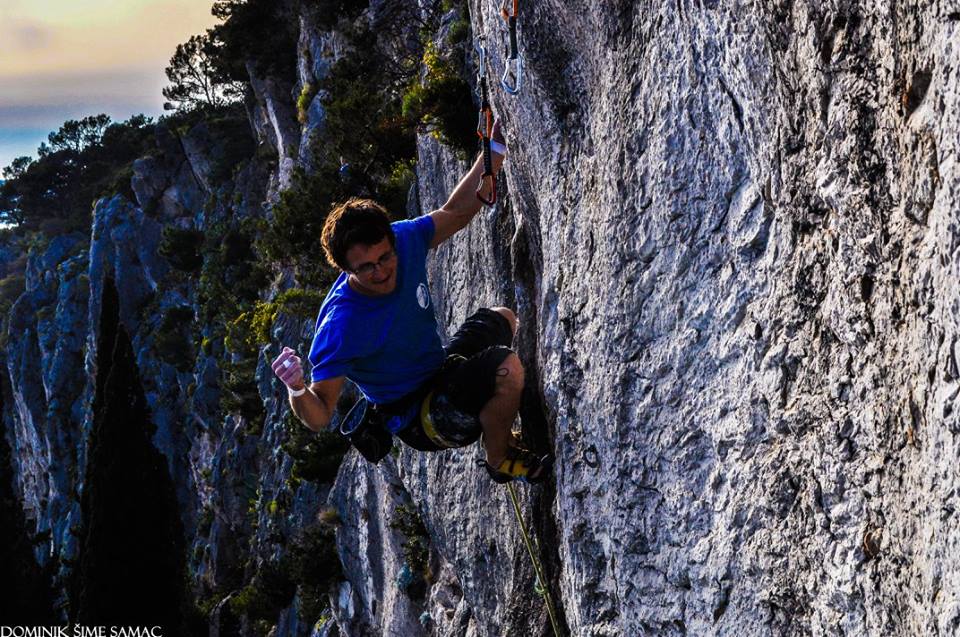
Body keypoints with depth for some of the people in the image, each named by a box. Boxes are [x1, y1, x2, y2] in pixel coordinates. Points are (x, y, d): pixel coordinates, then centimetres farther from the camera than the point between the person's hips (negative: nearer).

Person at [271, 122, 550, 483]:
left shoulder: (404, 239, -17)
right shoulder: (339, 326, -34)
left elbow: (455, 213, 3)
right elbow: (319, 418, -28)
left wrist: (496, 149, -3)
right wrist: (297, 390, -50)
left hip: (439, 369, 8)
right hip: (419, 420, -8)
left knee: (502, 319, 29)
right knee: (508, 368, -32)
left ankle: (497, 427, 35)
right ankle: (499, 459, -4)